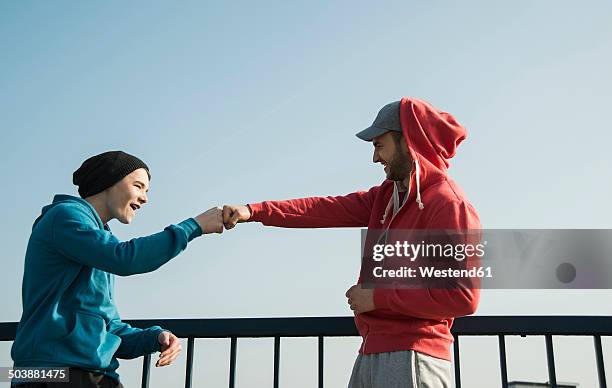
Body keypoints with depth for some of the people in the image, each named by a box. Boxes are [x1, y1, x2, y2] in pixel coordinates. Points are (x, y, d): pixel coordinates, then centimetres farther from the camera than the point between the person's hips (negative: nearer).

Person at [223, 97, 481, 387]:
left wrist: (377, 297, -16)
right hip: (371, 353, 8)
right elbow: (328, 209, 5)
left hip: (411, 359, -8)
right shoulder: (386, 196, 13)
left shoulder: (449, 205, -14)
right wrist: (254, 211, -3)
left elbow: (462, 297, -20)